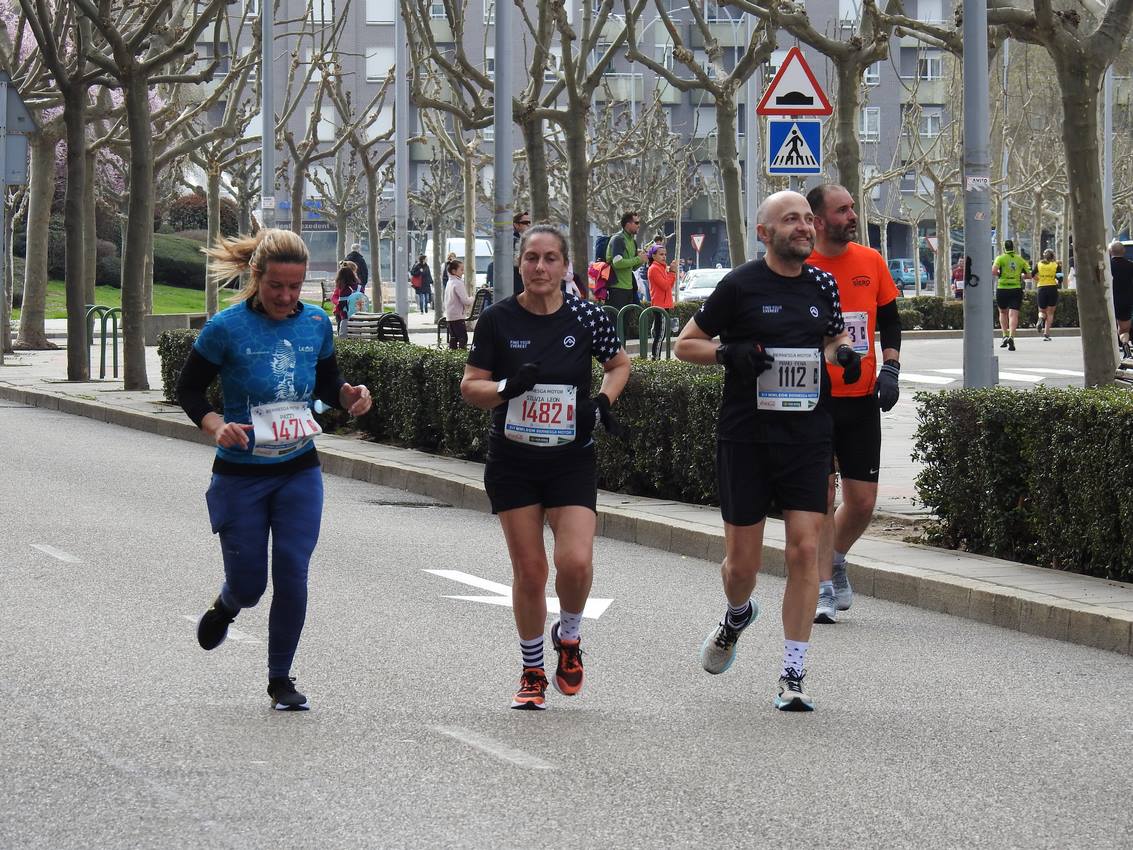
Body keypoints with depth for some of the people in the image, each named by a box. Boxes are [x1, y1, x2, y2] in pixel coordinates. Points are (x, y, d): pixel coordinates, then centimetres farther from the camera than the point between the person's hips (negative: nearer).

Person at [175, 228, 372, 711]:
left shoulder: (316, 324, -1)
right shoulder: (227, 328, -12)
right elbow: (188, 389, -4)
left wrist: (349, 395, -8)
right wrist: (216, 426, -22)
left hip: (299, 473, 2)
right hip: (240, 476, -2)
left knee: (292, 576, -6)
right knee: (249, 583, 4)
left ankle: (281, 679, 11)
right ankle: (225, 607, 43)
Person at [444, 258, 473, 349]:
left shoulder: (449, 282, 12)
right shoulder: (458, 283, -15)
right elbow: (465, 300, -20)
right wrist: (472, 299, 1)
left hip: (449, 316, 9)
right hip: (458, 316, -9)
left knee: (453, 338, 11)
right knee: (463, 338, -7)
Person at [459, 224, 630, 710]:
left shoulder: (586, 317, -3)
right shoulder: (498, 320, -5)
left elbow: (619, 364, 14)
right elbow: (469, 386, 0)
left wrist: (603, 401, -5)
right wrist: (507, 388, -20)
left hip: (571, 460, 0)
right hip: (512, 461, 0)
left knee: (575, 562, -16)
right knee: (529, 570, 1)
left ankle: (568, 637, 16)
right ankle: (532, 673, 20)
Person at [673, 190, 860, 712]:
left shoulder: (822, 285, 7)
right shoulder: (741, 286, -6)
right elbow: (686, 344, 2)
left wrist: (842, 353, 1)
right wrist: (729, 353, -16)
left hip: (808, 437, 3)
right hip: (745, 439, -3)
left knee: (804, 551, -8)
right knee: (742, 563, 3)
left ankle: (792, 677, -2)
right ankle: (737, 617, 40)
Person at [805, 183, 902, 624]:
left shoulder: (871, 262, 4)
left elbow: (889, 320, 14)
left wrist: (890, 368, -1)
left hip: (861, 397, 3)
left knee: (862, 501, 4)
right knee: (822, 493, -4)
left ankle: (834, 560, 32)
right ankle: (823, 587, 5)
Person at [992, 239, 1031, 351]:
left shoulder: (1000, 258, -1)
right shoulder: (1020, 260, 8)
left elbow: (993, 271, -15)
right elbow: (1028, 274, 9)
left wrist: (999, 274, 5)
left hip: (1002, 289, -1)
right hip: (1016, 289, 1)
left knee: (1003, 312, 21)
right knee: (1013, 314, -6)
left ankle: (1005, 335, 12)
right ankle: (1011, 337, -24)